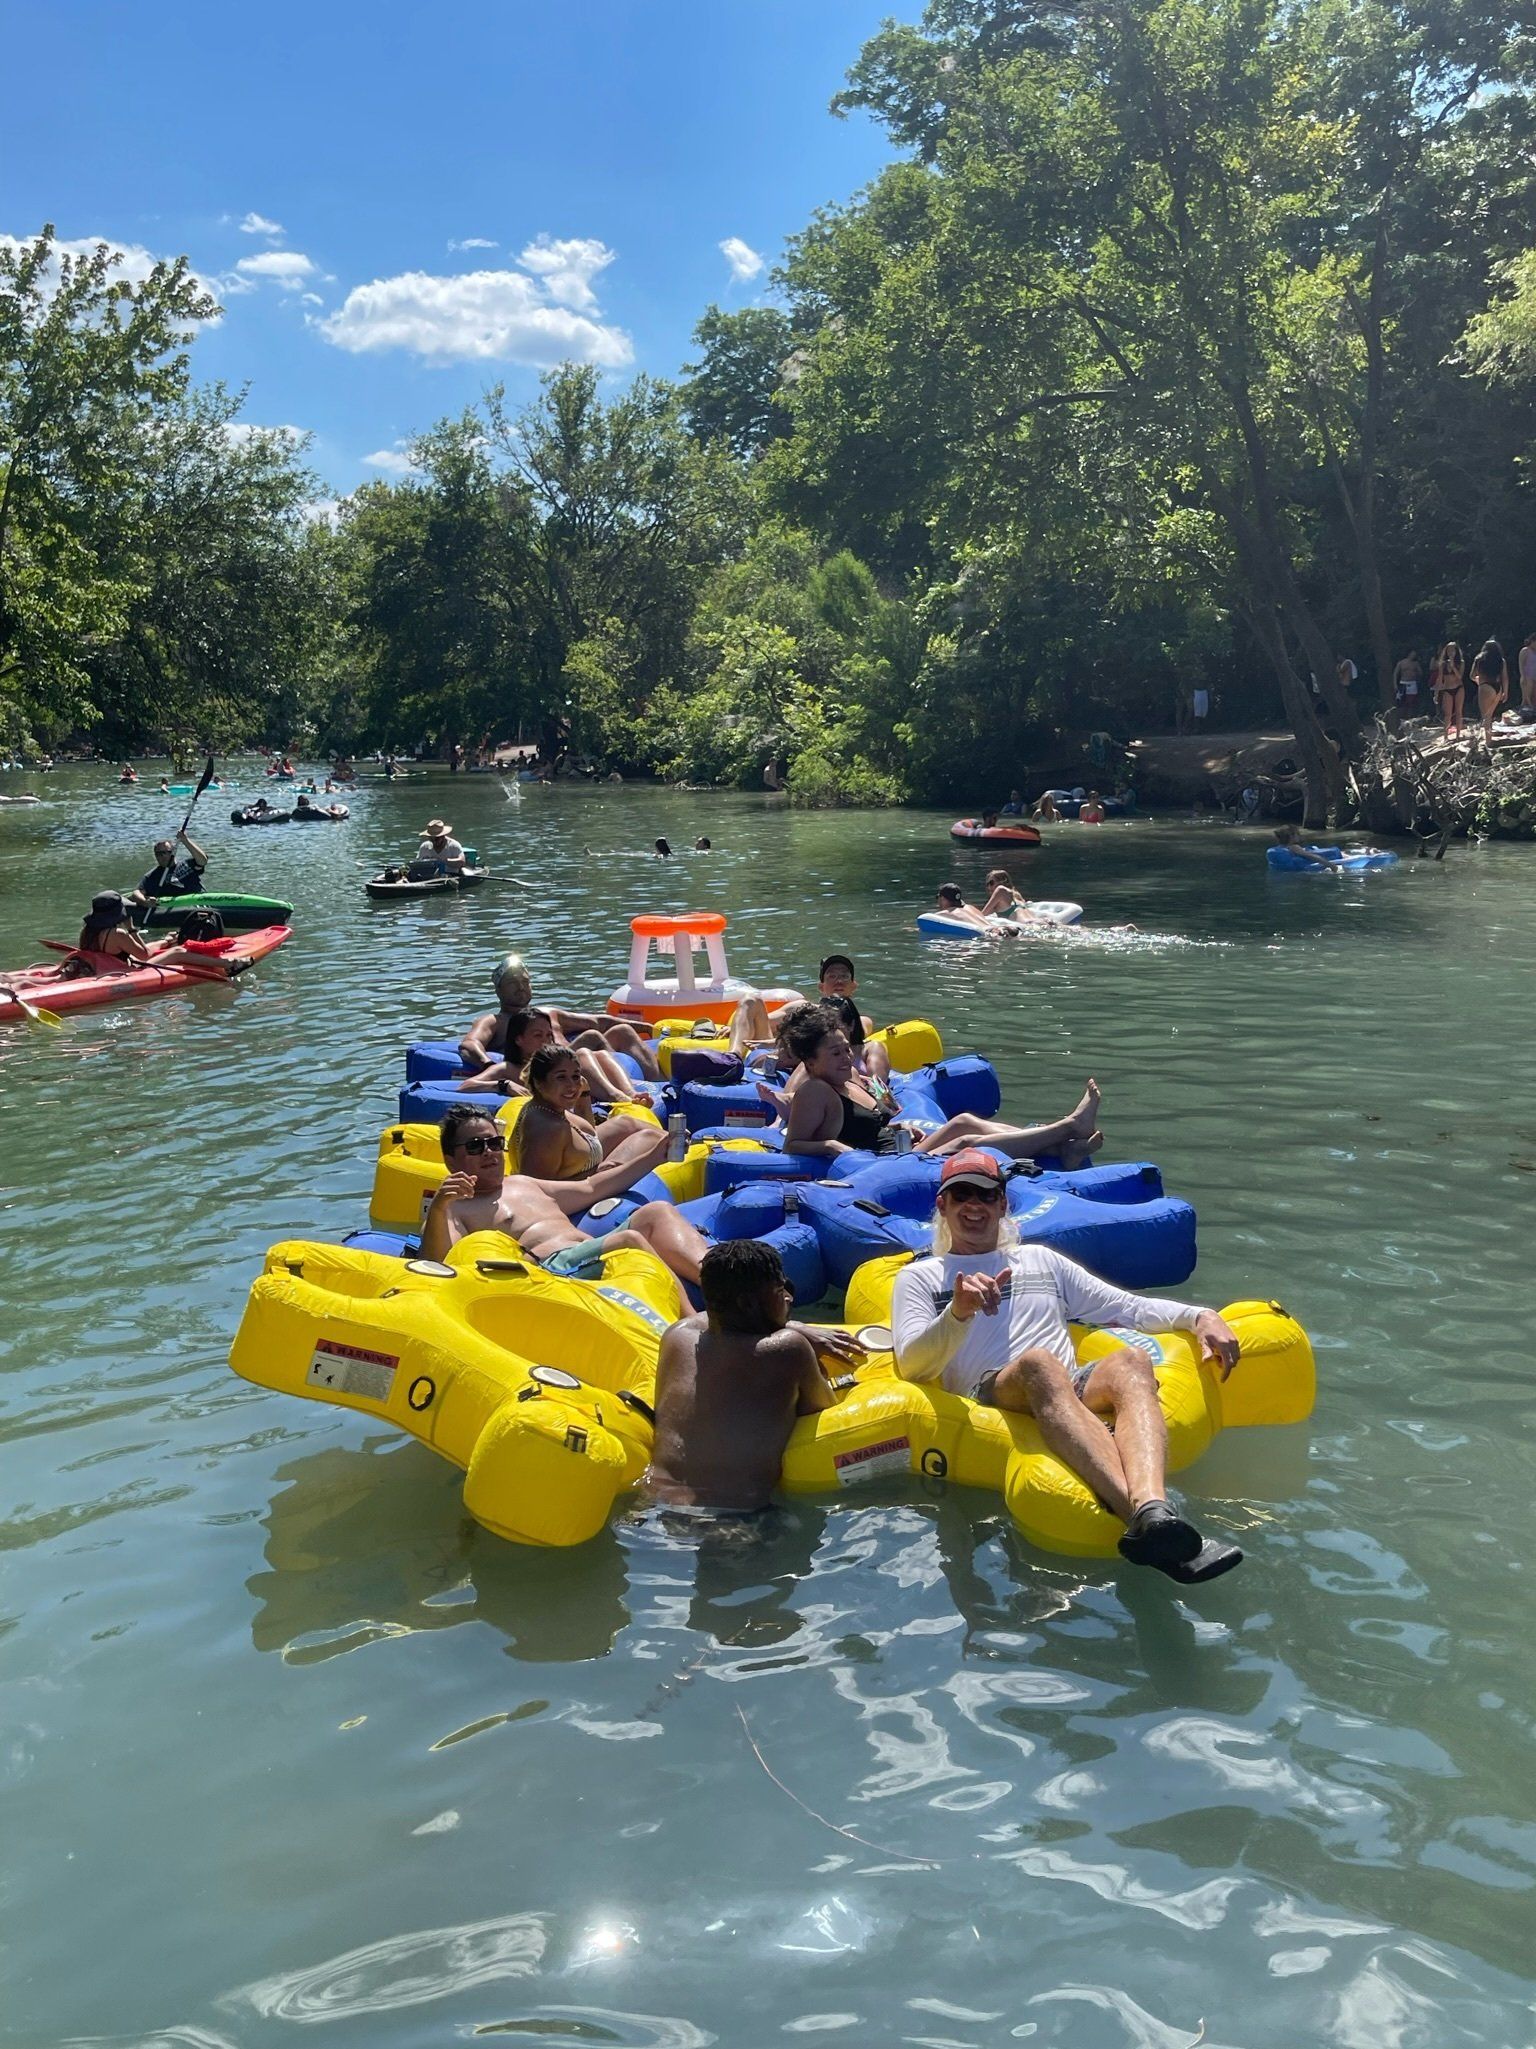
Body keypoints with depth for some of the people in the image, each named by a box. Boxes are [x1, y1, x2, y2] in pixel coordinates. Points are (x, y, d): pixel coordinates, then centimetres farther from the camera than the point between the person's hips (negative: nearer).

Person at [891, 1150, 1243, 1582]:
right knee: (1039, 1363, -38)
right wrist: (958, 1313, -15)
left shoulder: (1041, 1260, 34)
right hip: (987, 1398, -3)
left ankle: (1150, 1508, -58)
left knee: (1131, 1361, -31)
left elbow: (1129, 1307, 28)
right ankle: (1143, 1516, -59)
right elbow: (912, 1366, 4)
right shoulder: (919, 1278, 23)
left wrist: (1200, 1316, 9)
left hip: (1074, 1396, 4)